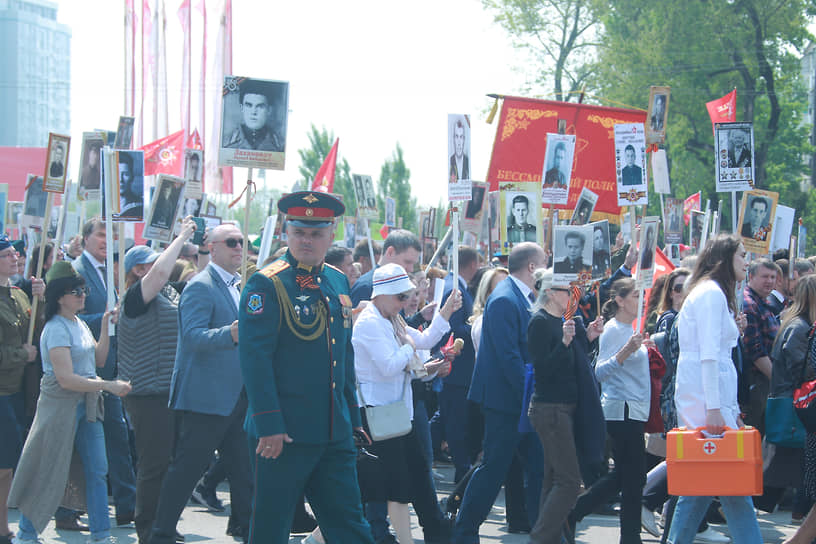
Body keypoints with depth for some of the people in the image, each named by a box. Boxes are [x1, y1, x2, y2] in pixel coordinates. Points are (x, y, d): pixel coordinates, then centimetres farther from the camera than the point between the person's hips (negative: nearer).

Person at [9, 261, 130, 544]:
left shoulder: (80, 324, 12)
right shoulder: (56, 329, -15)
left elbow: (98, 359, 16)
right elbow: (66, 379, -22)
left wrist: (105, 328, 6)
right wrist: (108, 385, -22)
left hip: (86, 404, 8)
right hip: (61, 405, -8)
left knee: (97, 470, 4)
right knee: (50, 474, -3)